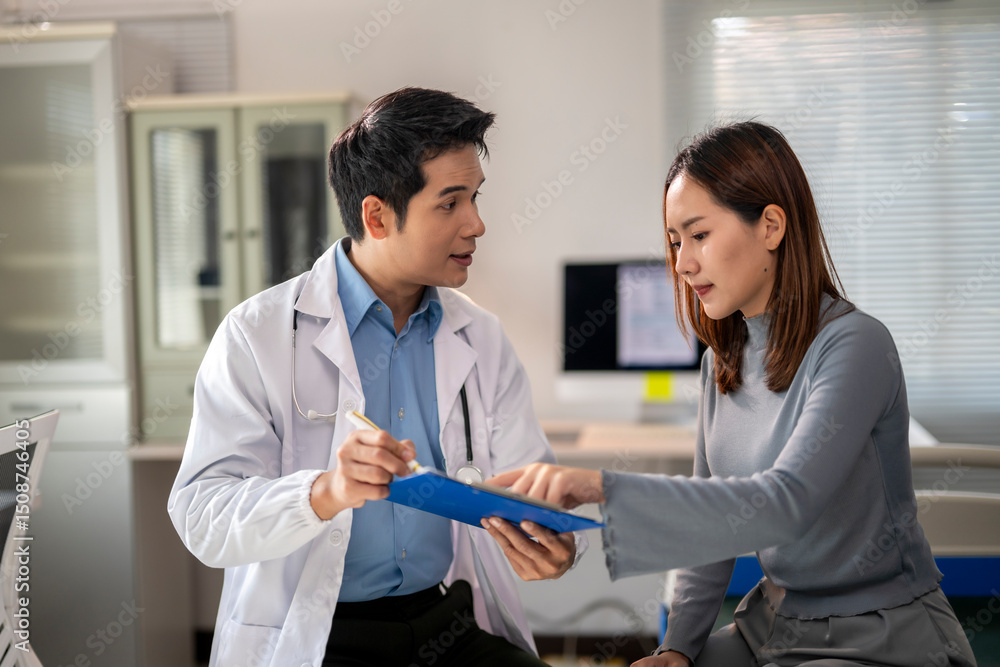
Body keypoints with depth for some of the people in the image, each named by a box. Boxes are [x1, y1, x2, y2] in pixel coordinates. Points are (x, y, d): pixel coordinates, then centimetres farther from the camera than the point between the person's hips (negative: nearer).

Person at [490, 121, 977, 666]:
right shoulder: (725, 356, 4)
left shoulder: (854, 346, -20)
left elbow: (783, 503, -34)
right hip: (773, 621, 7)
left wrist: (602, 488, -41)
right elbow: (711, 510, 10)